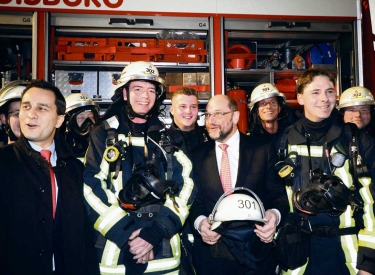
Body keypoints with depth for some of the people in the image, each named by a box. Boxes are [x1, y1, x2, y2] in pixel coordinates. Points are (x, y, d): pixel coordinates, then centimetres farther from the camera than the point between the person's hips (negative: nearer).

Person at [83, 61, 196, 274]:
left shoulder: (170, 140, 8)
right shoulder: (102, 136, 3)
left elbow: (185, 188, -1)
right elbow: (93, 189, -5)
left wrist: (154, 233, -12)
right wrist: (127, 234, -14)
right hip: (116, 250, -1)